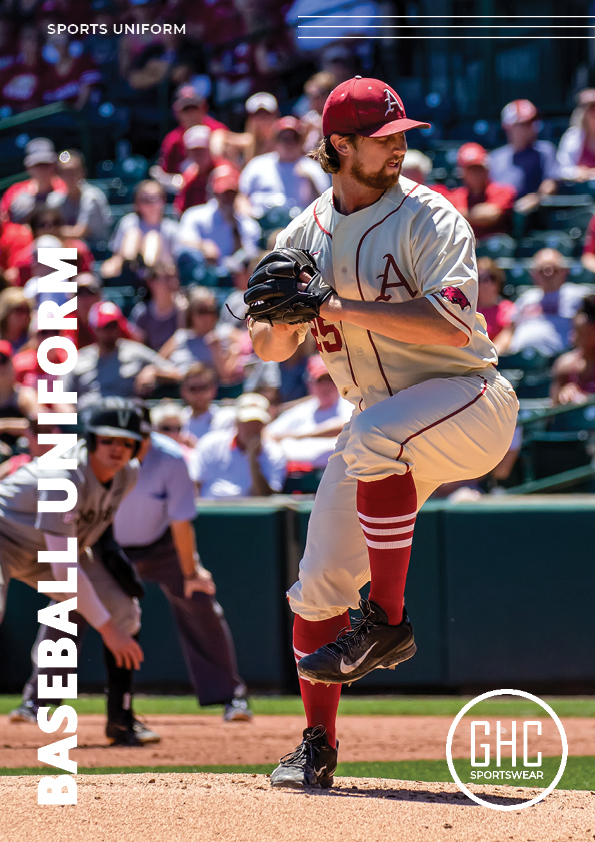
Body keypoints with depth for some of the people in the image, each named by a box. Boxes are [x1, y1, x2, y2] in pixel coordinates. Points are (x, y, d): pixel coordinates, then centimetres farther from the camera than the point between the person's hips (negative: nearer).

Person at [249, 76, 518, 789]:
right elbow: (268, 349, 9)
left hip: (469, 401, -6)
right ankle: (317, 745, 11)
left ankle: (387, 622, -26)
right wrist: (285, 324, -16)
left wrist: (341, 309, -27)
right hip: (381, 421, 6)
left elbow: (452, 324, -24)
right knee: (319, 581, -2)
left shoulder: (429, 218, -11)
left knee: (375, 436, -37)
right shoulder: (303, 236, 6)